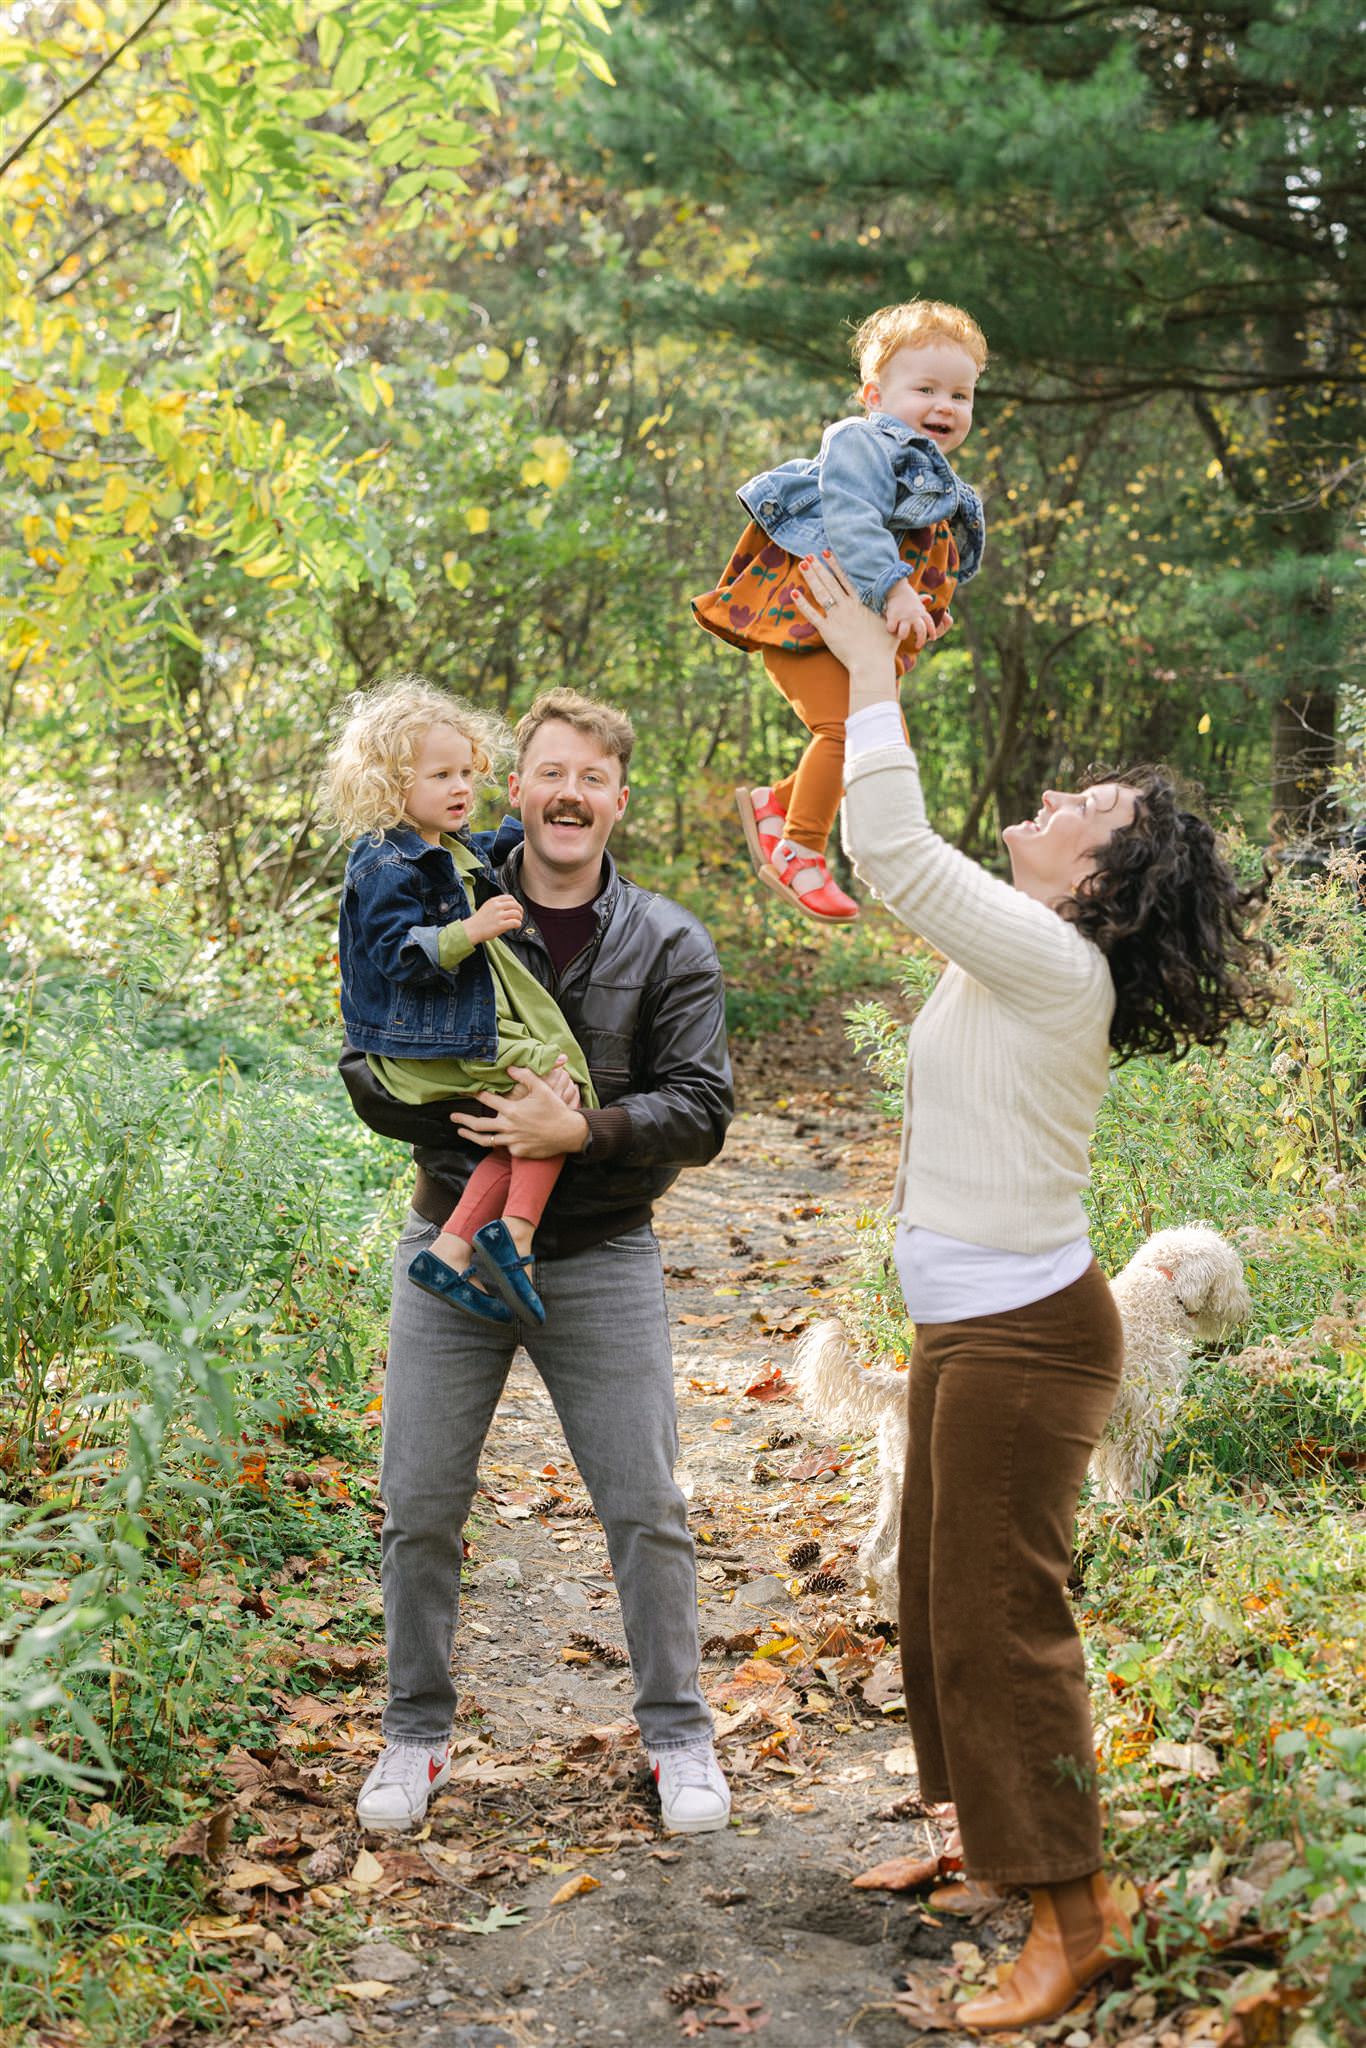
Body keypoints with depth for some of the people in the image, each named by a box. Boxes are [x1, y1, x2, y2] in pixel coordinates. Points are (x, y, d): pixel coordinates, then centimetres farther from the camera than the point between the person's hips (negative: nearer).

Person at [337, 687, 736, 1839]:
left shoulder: (669, 946, -2)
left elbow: (698, 1113, -7)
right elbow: (369, 1067, -1)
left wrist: (582, 1133, -24)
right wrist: (480, 1122, -17)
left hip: (602, 1258, -1)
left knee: (645, 1507, 4)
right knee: (421, 1507, 6)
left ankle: (678, 1734, 20)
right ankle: (418, 1733, 24)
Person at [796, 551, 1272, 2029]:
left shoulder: (1053, 962, -20)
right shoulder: (1022, 955, 7)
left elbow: (892, 857, -26)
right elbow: (906, 863, 20)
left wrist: (873, 672, -17)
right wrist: (870, 679, 14)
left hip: (1022, 1333, -10)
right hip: (970, 1326, 10)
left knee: (1000, 1614, -4)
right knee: (944, 1594, 20)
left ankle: (1072, 1913, 4)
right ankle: (990, 1837, 35)